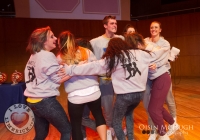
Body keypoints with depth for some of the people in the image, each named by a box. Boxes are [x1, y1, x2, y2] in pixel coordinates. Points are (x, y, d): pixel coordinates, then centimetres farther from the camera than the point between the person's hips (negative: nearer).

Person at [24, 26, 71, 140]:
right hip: (45, 101, -9)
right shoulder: (48, 56, -15)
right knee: (67, 130, 6)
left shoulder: (34, 55, 12)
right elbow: (59, 78, -16)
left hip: (33, 101, 9)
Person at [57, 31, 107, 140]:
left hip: (75, 96, -2)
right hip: (93, 92, 3)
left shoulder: (60, 58, -1)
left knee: (76, 125, 16)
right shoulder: (87, 52, 3)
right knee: (99, 116, 26)